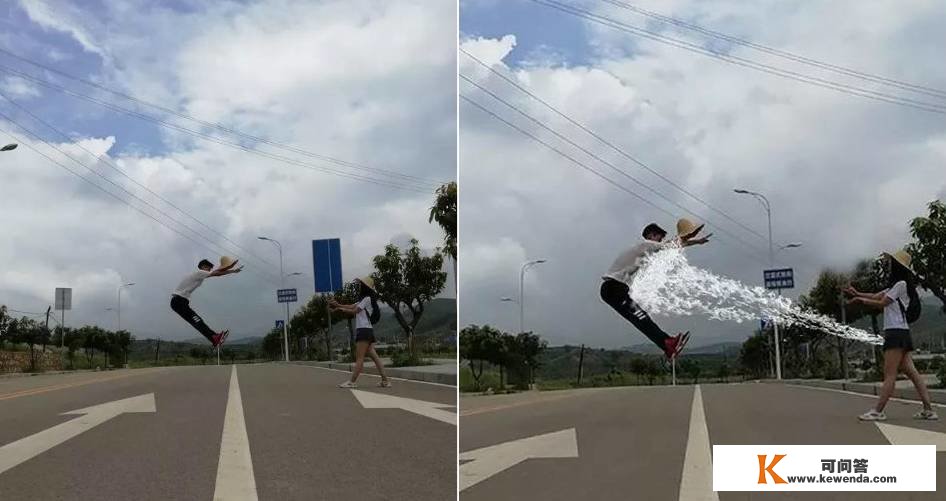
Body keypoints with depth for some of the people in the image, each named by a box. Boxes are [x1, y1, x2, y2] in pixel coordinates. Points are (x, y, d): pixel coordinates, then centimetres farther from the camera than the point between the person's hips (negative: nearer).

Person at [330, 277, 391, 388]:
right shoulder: (364, 299, 23)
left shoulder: (367, 298, -7)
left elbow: (354, 311, -6)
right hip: (367, 331, 9)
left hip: (364, 330, -9)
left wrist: (340, 308, 5)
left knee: (359, 358, -9)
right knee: (374, 356, 4)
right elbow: (352, 306, 15)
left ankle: (352, 382, -9)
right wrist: (338, 305, 5)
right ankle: (385, 380, 1)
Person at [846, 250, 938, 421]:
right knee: (911, 372, 5)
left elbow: (881, 303, -8)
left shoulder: (901, 284, -8)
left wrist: (860, 299, 0)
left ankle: (878, 411, -11)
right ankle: (928, 410, 3)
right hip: (899, 334, 10)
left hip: (897, 332, -10)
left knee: (889, 374, -10)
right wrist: (858, 294, 11)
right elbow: (876, 296, 19)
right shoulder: (895, 286, 22)